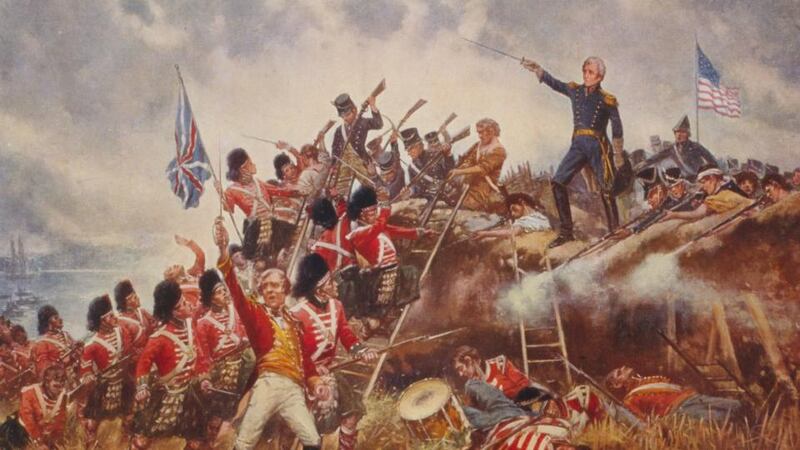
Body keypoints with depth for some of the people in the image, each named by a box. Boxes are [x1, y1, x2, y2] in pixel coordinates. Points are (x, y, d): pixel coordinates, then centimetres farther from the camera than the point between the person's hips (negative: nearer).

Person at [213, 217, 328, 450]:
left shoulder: (294, 324, 22)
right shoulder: (255, 314, 10)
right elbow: (236, 292, -7)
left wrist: (316, 383, 4)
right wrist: (223, 252, -22)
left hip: (294, 389, 3)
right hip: (267, 384, -3)